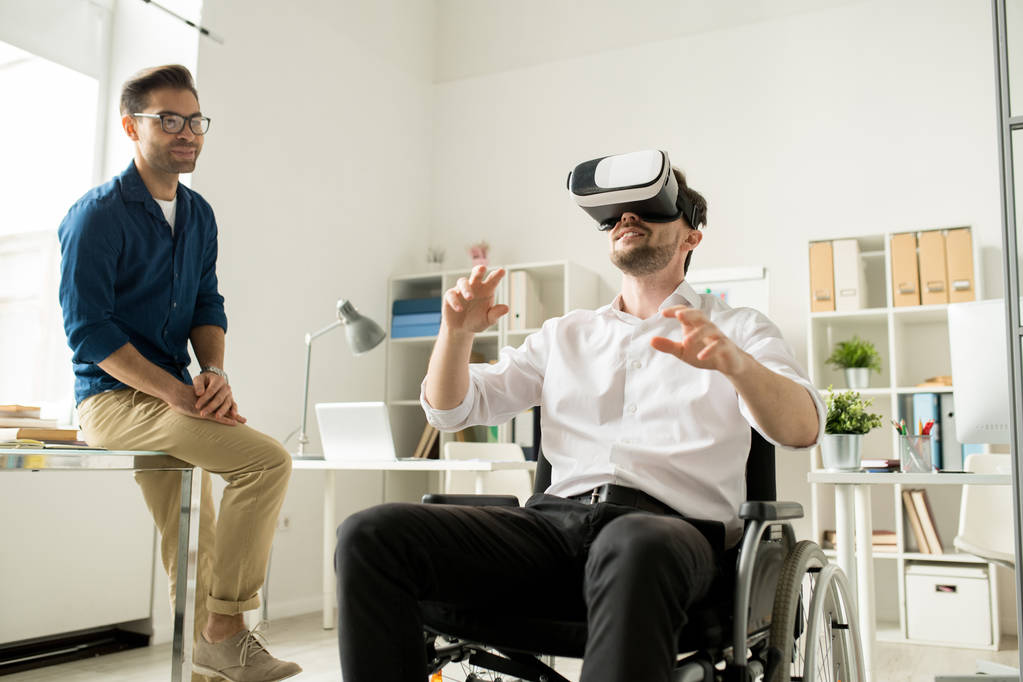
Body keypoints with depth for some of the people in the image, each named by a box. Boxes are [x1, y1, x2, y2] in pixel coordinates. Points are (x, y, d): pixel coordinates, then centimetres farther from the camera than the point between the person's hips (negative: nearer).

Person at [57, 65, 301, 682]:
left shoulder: (199, 215, 12)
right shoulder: (97, 214, -10)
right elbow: (88, 329, -15)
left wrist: (215, 373, -9)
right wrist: (174, 392, -23)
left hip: (164, 401, 8)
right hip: (113, 400, -8)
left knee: (196, 557, 15)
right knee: (267, 459, -24)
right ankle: (227, 630, -13)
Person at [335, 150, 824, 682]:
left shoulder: (736, 330, 17)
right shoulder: (566, 335, 26)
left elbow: (802, 429, -1)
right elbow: (450, 409, 22)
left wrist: (734, 361, -22)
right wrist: (457, 332, 1)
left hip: (669, 526, -3)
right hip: (555, 519, 4)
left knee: (634, 548, -42)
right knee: (369, 535, -19)